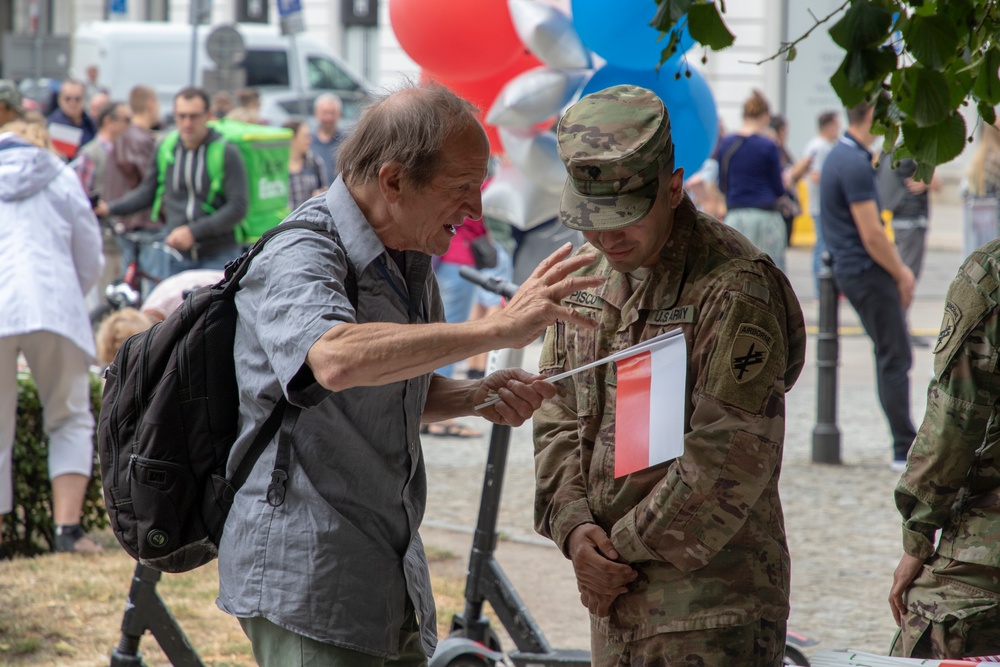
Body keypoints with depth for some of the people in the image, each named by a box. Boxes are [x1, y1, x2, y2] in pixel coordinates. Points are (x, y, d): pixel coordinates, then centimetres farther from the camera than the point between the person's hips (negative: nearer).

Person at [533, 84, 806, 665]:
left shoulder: (735, 292, -16)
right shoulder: (589, 274, 10)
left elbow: (726, 467, -19)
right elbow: (557, 414, 13)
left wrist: (626, 549, -12)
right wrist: (573, 526, -3)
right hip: (614, 595, 8)